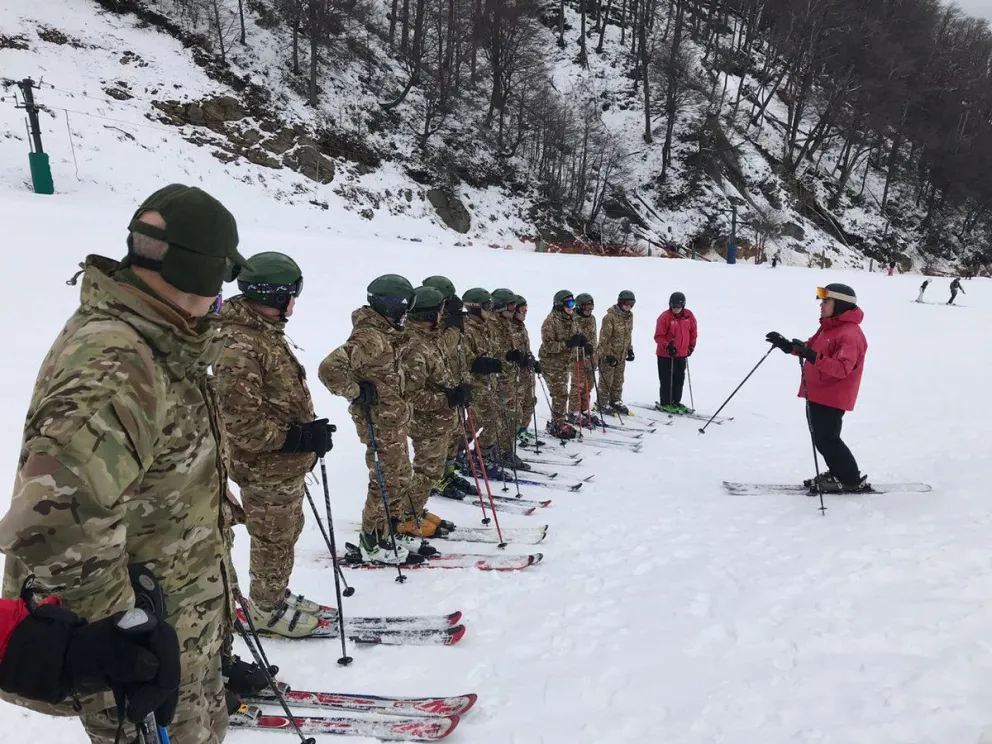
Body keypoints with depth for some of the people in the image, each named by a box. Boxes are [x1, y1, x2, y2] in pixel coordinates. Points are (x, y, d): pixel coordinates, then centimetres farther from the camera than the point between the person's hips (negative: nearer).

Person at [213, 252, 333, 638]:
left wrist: (310, 432, 10)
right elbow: (242, 422, -27)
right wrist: (298, 438, -25)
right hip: (266, 469, -9)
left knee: (286, 533, 22)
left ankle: (275, 596, 40)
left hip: (287, 464, 9)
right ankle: (267, 609, 29)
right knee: (274, 541, 9)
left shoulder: (265, 332, 7)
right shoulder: (239, 347, -25)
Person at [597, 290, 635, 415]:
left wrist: (630, 349, 14)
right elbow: (604, 338, -19)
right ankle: (603, 404, 14)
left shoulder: (629, 316, 5)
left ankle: (616, 401, 27)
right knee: (606, 381, 2)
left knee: (618, 380, 15)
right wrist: (608, 355, -18)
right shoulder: (610, 317, -20)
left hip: (622, 355, 7)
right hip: (608, 355, -7)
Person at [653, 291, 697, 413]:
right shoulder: (664, 317, -14)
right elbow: (658, 336, -13)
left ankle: (676, 402, 26)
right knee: (666, 380, 1)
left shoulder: (689, 315, 0)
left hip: (682, 354, 5)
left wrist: (691, 346, 10)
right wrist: (667, 346, -23)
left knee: (679, 379, 13)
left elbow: (693, 331, 14)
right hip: (665, 355, -5)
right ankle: (665, 404, 12)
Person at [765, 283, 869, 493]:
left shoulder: (850, 335, -21)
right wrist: (788, 345, 9)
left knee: (826, 439, -3)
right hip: (818, 394, 10)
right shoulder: (829, 327, 11)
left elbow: (842, 368, -32)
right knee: (822, 439, 17)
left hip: (831, 398, -10)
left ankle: (852, 479, 10)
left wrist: (812, 357, -44)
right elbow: (811, 348, 23)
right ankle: (839, 473, 31)